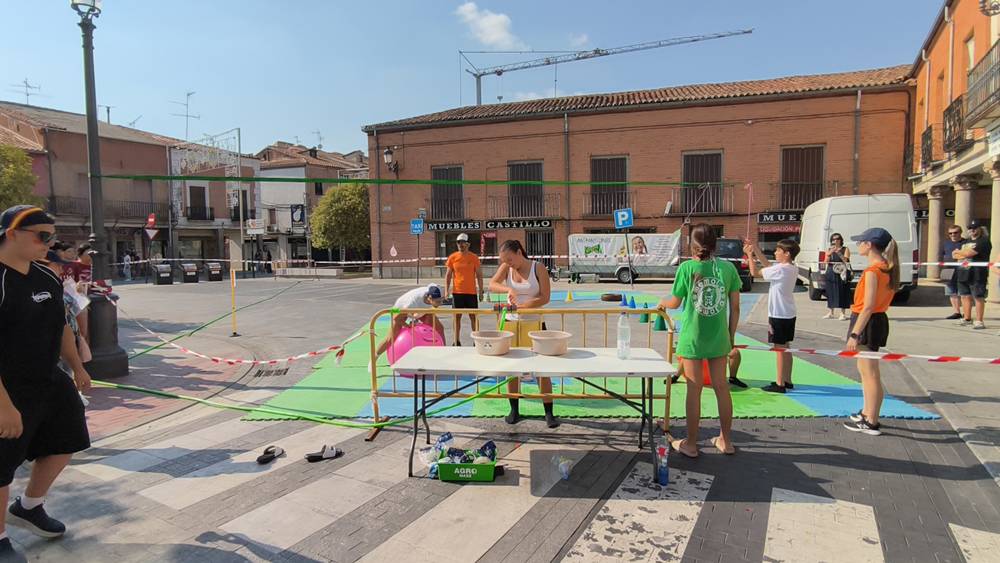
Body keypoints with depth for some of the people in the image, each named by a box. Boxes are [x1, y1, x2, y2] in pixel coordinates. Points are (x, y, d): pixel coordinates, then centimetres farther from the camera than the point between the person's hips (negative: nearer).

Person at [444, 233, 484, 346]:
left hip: (471, 292, -1)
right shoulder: (452, 257, 2)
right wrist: (446, 290, -3)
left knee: (473, 316, 3)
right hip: (457, 292, 1)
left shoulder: (474, 258, -1)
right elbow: (448, 275, 6)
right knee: (457, 316, 6)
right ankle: (457, 342, 13)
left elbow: (479, 276, 3)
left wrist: (481, 291, -1)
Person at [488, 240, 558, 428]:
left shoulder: (538, 268, -7)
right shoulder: (506, 268, 2)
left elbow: (545, 297, -12)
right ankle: (514, 410, 21)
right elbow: (492, 285, -11)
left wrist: (520, 306, -21)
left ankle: (549, 412, 7)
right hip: (510, 323, 3)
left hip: (534, 323, -3)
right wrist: (508, 289, -31)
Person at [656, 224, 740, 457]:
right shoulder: (728, 268, -3)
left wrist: (662, 303, 20)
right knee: (721, 387, 15)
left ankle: (691, 444, 17)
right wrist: (731, 335, 13)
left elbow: (675, 302, -2)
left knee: (694, 390, 6)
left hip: (693, 339, -3)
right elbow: (735, 307, 1)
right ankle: (726, 440, 27)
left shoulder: (687, 267, -10)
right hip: (718, 339, 3)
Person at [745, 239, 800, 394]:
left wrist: (750, 255, 0)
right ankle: (787, 381, 25)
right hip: (789, 314, 9)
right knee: (785, 348, 16)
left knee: (780, 349, -2)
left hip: (779, 315, -9)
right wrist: (756, 250, 15)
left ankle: (780, 384, 4)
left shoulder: (780, 269, -19)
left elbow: (755, 272, -13)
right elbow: (768, 266, 17)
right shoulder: (792, 269, 8)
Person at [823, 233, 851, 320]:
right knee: (830, 292, 4)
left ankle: (843, 313, 0)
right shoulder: (829, 250, 11)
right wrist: (830, 253, -15)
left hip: (842, 274, -3)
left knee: (842, 293, -5)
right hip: (831, 274, 3)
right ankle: (830, 312, 13)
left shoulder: (845, 249, 3)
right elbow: (826, 262, 1)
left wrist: (838, 252, -20)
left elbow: (846, 260, -10)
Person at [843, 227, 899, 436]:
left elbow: (868, 307, -23)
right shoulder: (887, 268, 8)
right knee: (865, 370, 22)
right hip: (878, 319, 10)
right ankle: (867, 413, 35)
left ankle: (871, 423, 8)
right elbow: (878, 299, 13)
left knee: (870, 374, -1)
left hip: (868, 323, -10)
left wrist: (855, 334, -23)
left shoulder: (872, 271, -20)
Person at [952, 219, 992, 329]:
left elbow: (968, 253, -18)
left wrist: (959, 252, 2)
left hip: (977, 274, -8)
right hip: (964, 272, 8)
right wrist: (964, 254, -7)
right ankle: (967, 318, 22)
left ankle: (979, 321, -3)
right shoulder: (967, 241, 20)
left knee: (978, 297, -5)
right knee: (965, 296, 12)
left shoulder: (983, 241, -7)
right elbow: (955, 255, 14)